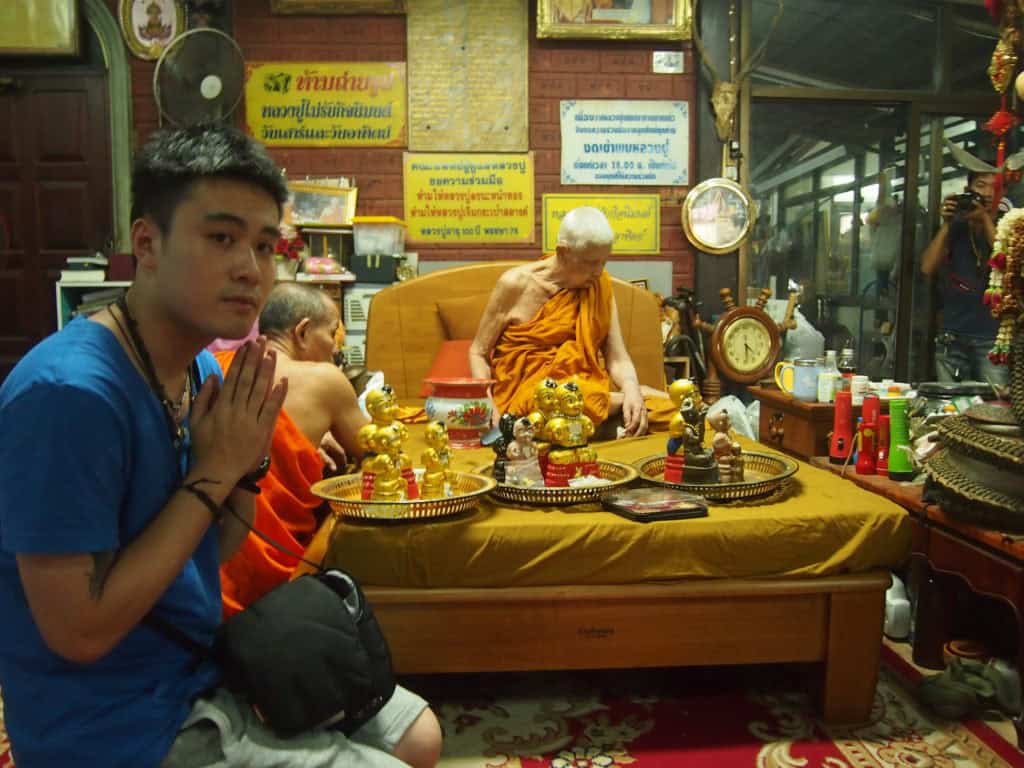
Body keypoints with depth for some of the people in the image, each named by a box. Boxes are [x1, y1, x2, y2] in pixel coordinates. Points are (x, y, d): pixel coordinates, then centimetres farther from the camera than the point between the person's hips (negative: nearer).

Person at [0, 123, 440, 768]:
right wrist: (212, 472, -24)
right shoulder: (68, 392, -27)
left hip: (204, 672, 8)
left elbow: (214, 550, 6)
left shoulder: (202, 368, -2)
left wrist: (248, 461, -12)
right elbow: (80, 631, -25)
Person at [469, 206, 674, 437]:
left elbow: (617, 359, -2)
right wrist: (489, 407, -18)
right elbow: (478, 353, -2)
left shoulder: (599, 285, 2)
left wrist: (632, 389, -25)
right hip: (526, 391, -2)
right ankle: (625, 403, -13)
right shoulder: (516, 284, -9)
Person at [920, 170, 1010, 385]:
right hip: (951, 336, 2)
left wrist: (986, 220, -12)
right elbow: (928, 268, 1)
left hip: (992, 337, -2)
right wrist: (946, 224, -4)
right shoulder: (955, 227, 12)